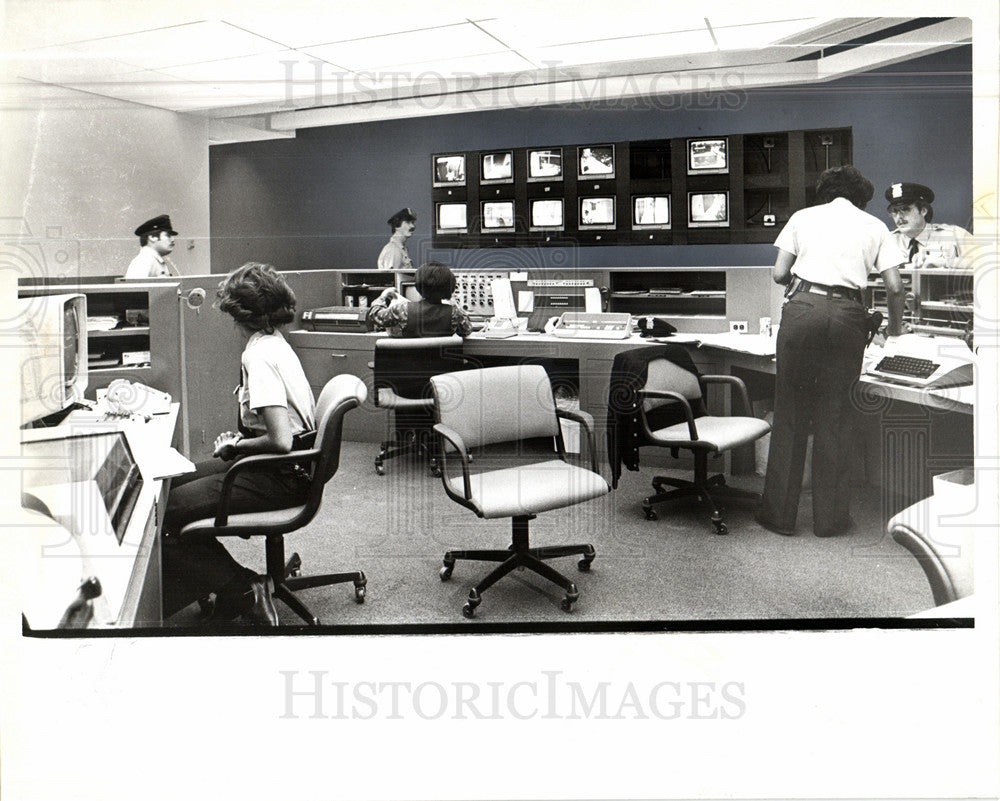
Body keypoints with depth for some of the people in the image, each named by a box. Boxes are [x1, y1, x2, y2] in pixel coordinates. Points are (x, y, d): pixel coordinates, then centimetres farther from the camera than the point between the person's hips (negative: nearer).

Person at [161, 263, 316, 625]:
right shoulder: (277, 344, 9)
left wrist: (236, 445, -10)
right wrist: (240, 440, 7)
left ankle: (246, 590, -3)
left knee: (166, 513, -11)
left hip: (281, 479, -10)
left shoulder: (258, 356, -21)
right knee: (172, 484, 14)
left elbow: (280, 441, -27)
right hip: (284, 472, 10)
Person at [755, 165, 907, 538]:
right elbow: (895, 287, 7)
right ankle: (830, 518, 14)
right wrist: (895, 326, 24)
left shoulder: (803, 217, 15)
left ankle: (779, 513, 12)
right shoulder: (874, 226, 15)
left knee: (789, 413, 7)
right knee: (835, 417, 8)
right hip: (847, 316, 1)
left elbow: (779, 274, 7)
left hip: (802, 308, 0)